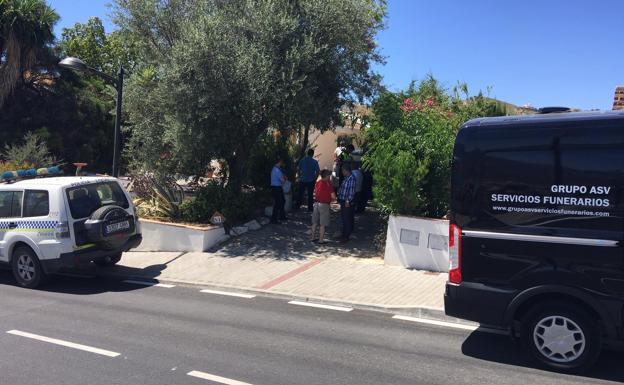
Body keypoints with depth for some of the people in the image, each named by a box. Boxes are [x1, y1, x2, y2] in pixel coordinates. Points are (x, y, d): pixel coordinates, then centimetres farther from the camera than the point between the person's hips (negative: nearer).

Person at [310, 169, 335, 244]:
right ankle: (321, 240, 4)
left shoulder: (318, 182, 5)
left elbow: (315, 193, 14)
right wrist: (330, 199, 5)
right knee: (323, 224, 1)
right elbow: (333, 197, -14)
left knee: (315, 222, 14)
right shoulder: (328, 184, -13)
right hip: (324, 205, -6)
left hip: (316, 203, 6)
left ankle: (312, 237, 22)